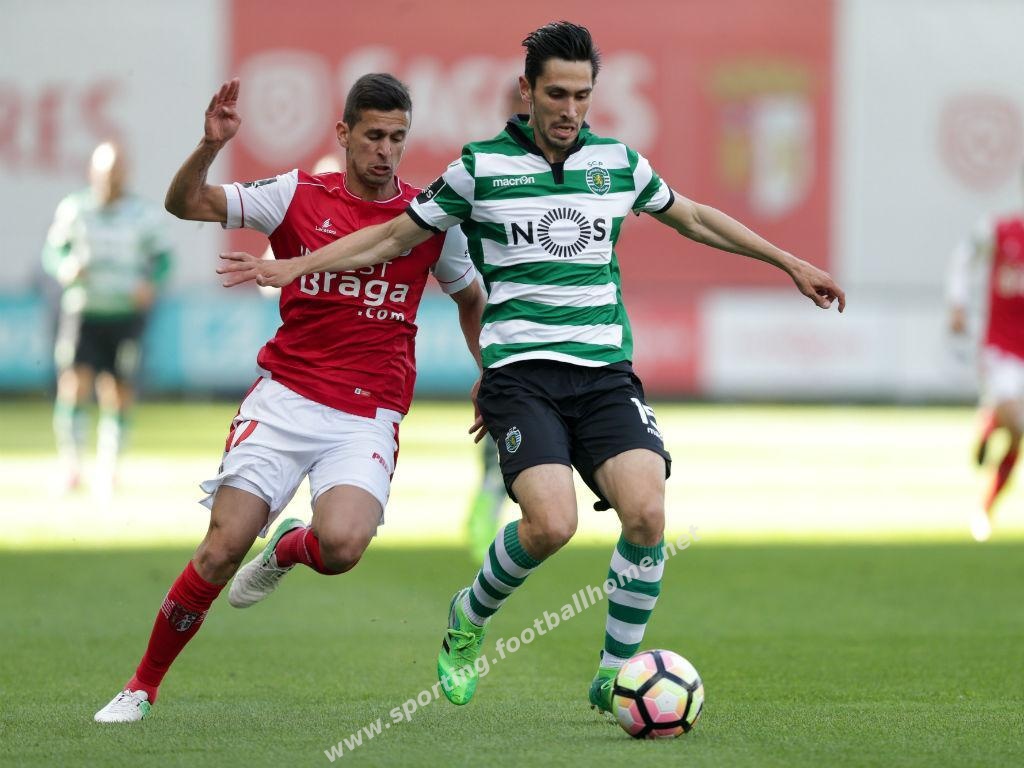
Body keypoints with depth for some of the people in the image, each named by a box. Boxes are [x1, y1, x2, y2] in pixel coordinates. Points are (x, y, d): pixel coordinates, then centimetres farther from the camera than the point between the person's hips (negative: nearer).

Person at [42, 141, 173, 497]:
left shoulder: (145, 214, 1)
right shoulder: (73, 209, 2)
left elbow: (162, 256, 7)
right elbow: (52, 250, 7)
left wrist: (150, 281, -13)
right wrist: (65, 267, -15)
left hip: (126, 315, 0)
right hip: (82, 311, 0)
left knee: (117, 394, 0)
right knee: (75, 384, -15)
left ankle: (107, 468, 16)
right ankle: (70, 464, -2)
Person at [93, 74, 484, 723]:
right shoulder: (301, 195, 1)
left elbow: (471, 296, 23)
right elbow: (185, 204, -3)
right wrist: (210, 147, -20)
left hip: (368, 419, 0)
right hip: (285, 396, 0)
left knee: (341, 547, -27)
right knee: (222, 549, -12)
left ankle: (288, 549, 12)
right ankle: (143, 687, 6)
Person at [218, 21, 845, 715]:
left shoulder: (619, 161, 11)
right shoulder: (481, 166, 2)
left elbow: (694, 219, 27)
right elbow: (393, 237, 11)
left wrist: (790, 262, 30)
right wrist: (297, 266, 2)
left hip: (607, 372, 3)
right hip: (521, 372, -3)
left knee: (646, 511, -20)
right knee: (551, 523, -24)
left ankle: (615, 675, -2)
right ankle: (469, 619, 8)